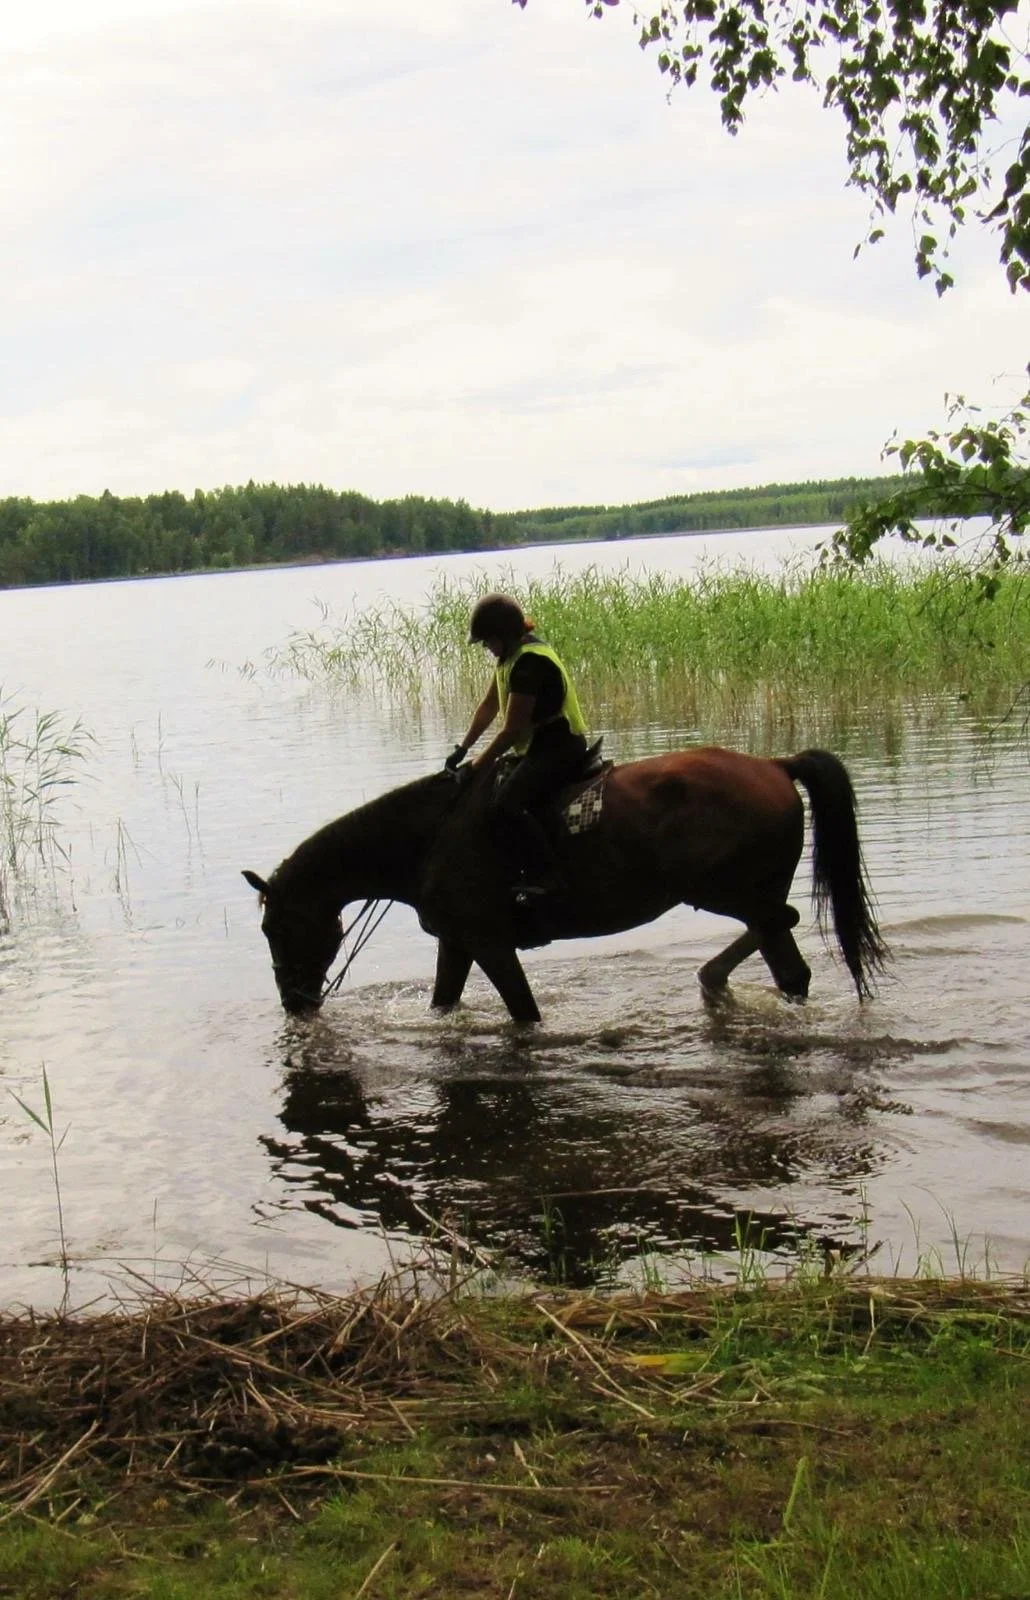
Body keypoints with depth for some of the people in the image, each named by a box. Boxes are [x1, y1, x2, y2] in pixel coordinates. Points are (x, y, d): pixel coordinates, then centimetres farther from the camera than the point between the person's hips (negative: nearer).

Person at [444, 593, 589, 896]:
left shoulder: (529, 661, -20)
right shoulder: (513, 654, 11)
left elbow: (512, 729, -20)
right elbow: (488, 705, 18)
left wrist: (477, 766, -12)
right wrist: (462, 749, 11)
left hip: (558, 749, -11)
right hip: (536, 748, 11)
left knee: (504, 808, -26)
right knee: (485, 796, 9)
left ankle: (544, 876, -22)